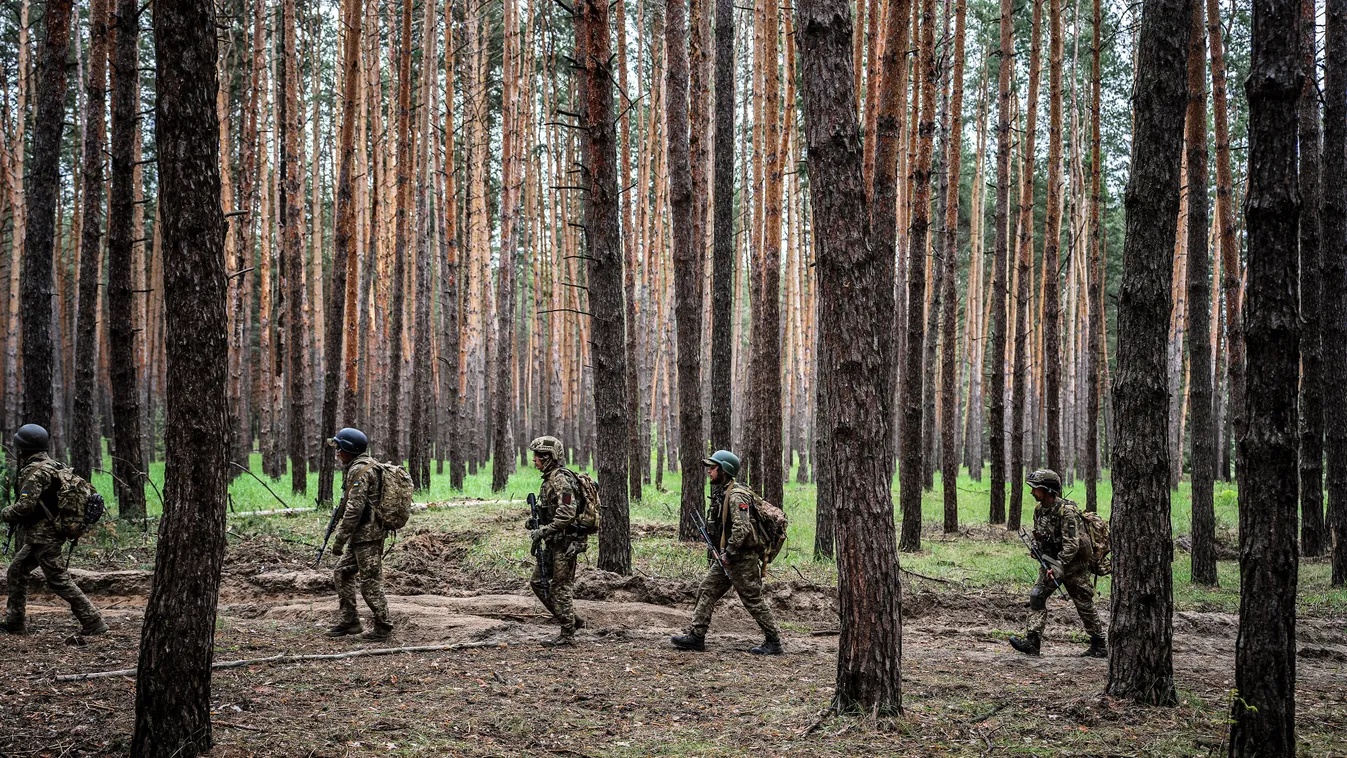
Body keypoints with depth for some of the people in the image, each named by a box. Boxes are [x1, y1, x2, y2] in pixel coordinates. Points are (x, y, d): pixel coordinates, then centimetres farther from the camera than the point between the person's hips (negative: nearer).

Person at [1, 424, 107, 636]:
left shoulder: (34, 471, -18)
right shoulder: (53, 465, 11)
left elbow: (25, 506, -23)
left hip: (43, 537, -10)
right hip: (50, 532, 10)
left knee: (59, 580, -8)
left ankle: (92, 622, -8)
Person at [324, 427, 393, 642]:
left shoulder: (360, 471, -17)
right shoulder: (362, 466, 16)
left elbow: (354, 509, -22)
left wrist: (339, 539, -19)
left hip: (366, 535, -11)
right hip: (363, 535, 11)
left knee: (370, 582, -4)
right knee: (341, 573, 16)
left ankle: (382, 627, 4)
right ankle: (348, 621, 20)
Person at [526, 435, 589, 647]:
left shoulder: (561, 480, -18)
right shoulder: (549, 479, 14)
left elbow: (567, 514, -27)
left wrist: (543, 531, -22)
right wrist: (537, 525, 12)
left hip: (565, 542, -11)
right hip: (553, 542, 11)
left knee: (561, 588, -3)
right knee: (538, 582, 13)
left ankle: (567, 634, 7)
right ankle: (572, 620, 20)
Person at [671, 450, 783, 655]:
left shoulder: (736, 496, -18)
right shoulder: (720, 494, 14)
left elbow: (742, 528, -27)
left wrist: (728, 553, -23)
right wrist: (716, 553, 19)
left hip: (742, 559, -10)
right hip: (726, 558, 10)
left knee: (753, 599, -3)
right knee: (706, 591, 7)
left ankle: (774, 642, 5)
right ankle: (696, 636, 10)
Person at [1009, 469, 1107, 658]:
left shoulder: (1066, 511, -24)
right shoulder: (1039, 509, 2)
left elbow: (1072, 544, -28)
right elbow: (1037, 535, 16)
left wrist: (1058, 565, -34)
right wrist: (1036, 550, -3)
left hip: (1073, 564, -7)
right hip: (1051, 562, 7)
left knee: (1085, 605, 4)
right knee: (1036, 596, -7)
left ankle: (1100, 646, 18)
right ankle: (1032, 641, -12)